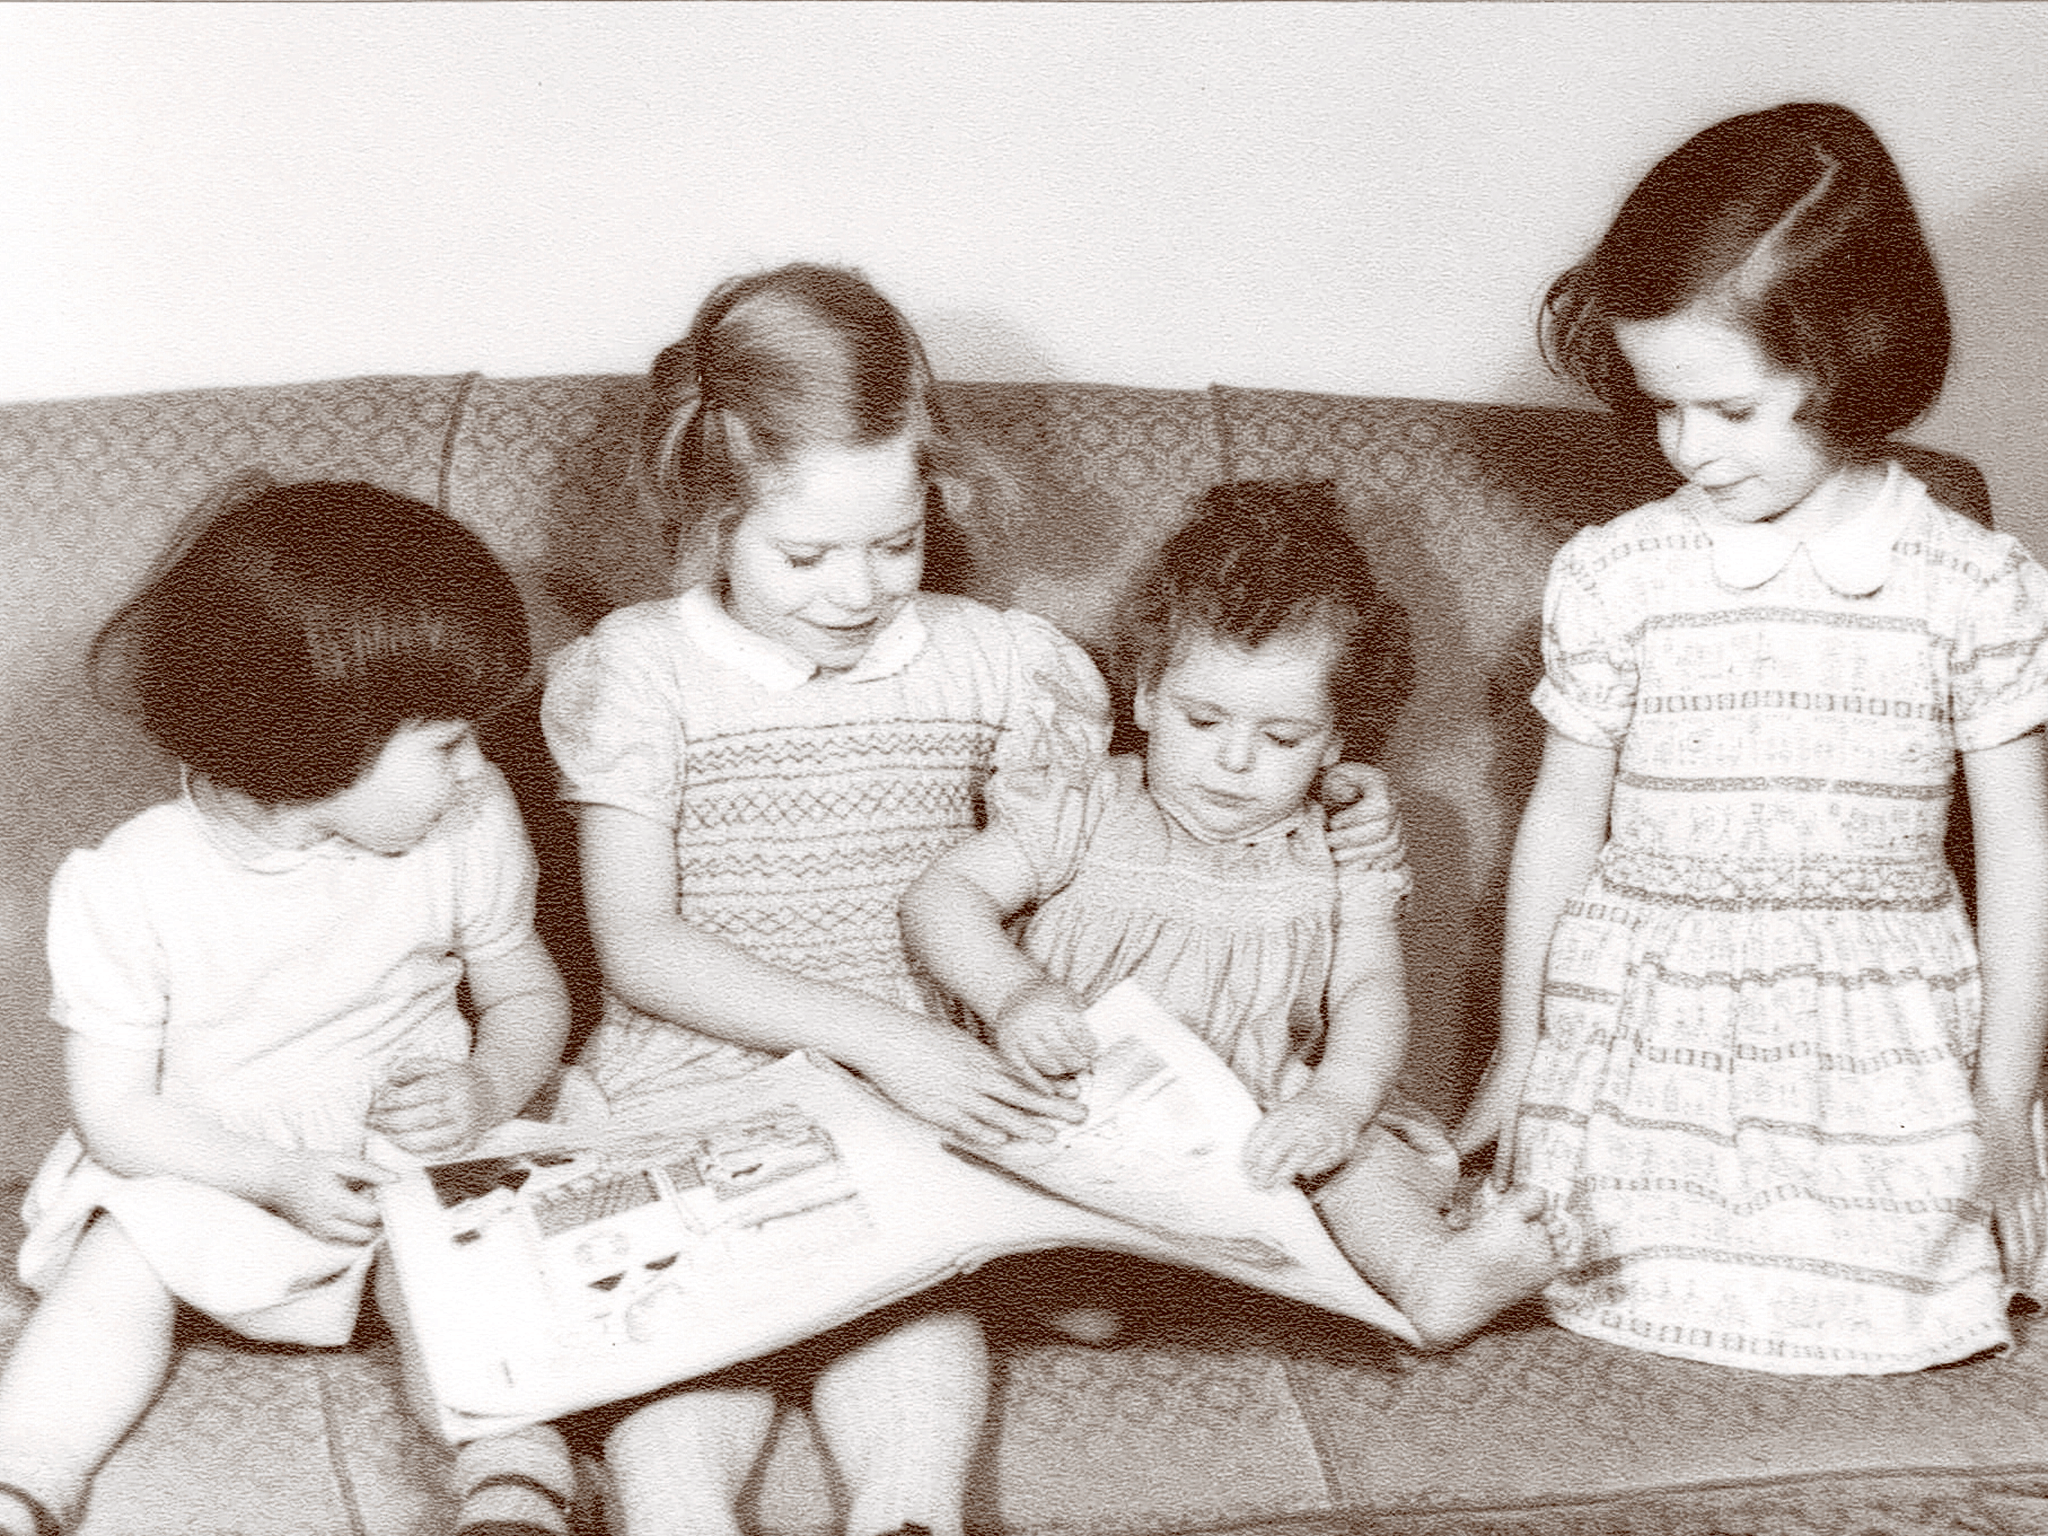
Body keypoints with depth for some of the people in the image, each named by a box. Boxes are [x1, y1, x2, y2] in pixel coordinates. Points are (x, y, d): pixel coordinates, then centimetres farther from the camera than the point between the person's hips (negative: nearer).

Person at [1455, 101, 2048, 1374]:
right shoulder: (1613, 576, -4)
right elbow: (1564, 823, 5)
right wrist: (1518, 1057, 11)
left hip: (1877, 1042, 0)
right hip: (1646, 1027, 0)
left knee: (1892, 1320, -3)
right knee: (1630, 1292, -6)